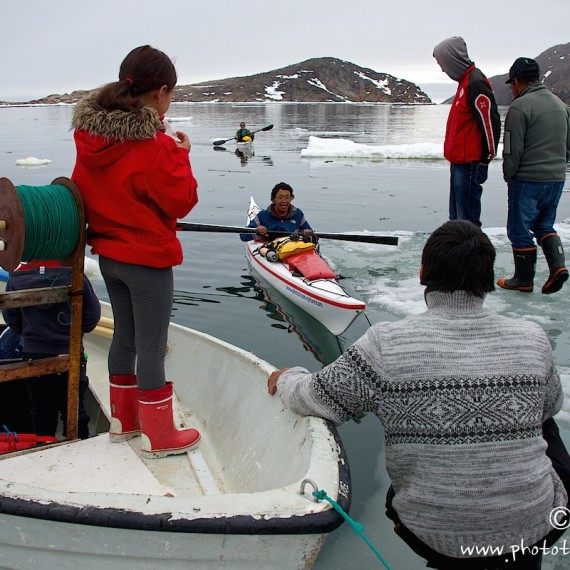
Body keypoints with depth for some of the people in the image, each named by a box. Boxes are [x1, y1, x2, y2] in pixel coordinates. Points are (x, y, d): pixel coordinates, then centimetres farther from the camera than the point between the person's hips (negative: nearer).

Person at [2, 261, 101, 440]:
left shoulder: (16, 278, -8)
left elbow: (10, 317, 4)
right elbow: (92, 314, -7)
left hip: (33, 356, 2)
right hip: (69, 353, -2)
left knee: (40, 411, 17)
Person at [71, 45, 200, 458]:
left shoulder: (90, 136, 0)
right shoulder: (153, 145, -23)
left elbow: (83, 192, 10)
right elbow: (181, 201, -15)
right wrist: (181, 155, -6)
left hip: (109, 256, 8)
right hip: (148, 260, -8)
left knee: (125, 336, 21)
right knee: (152, 348, 3)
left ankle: (123, 419, 35)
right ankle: (158, 436, 17)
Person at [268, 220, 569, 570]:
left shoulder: (386, 345, -17)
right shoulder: (533, 340, -9)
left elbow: (315, 399, -4)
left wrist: (287, 378, 18)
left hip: (433, 537, 0)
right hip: (533, 529, 0)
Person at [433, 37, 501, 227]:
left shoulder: (475, 83, -15)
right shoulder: (465, 81, 16)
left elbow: (490, 121, -19)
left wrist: (486, 159, -15)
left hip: (469, 164, -10)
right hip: (459, 162, 10)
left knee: (467, 219, -6)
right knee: (456, 218, 17)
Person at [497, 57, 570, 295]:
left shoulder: (519, 107, -14)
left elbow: (512, 150, -14)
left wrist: (509, 176, 0)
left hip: (528, 180, -7)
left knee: (519, 229, 6)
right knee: (544, 225, 21)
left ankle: (524, 279, 13)